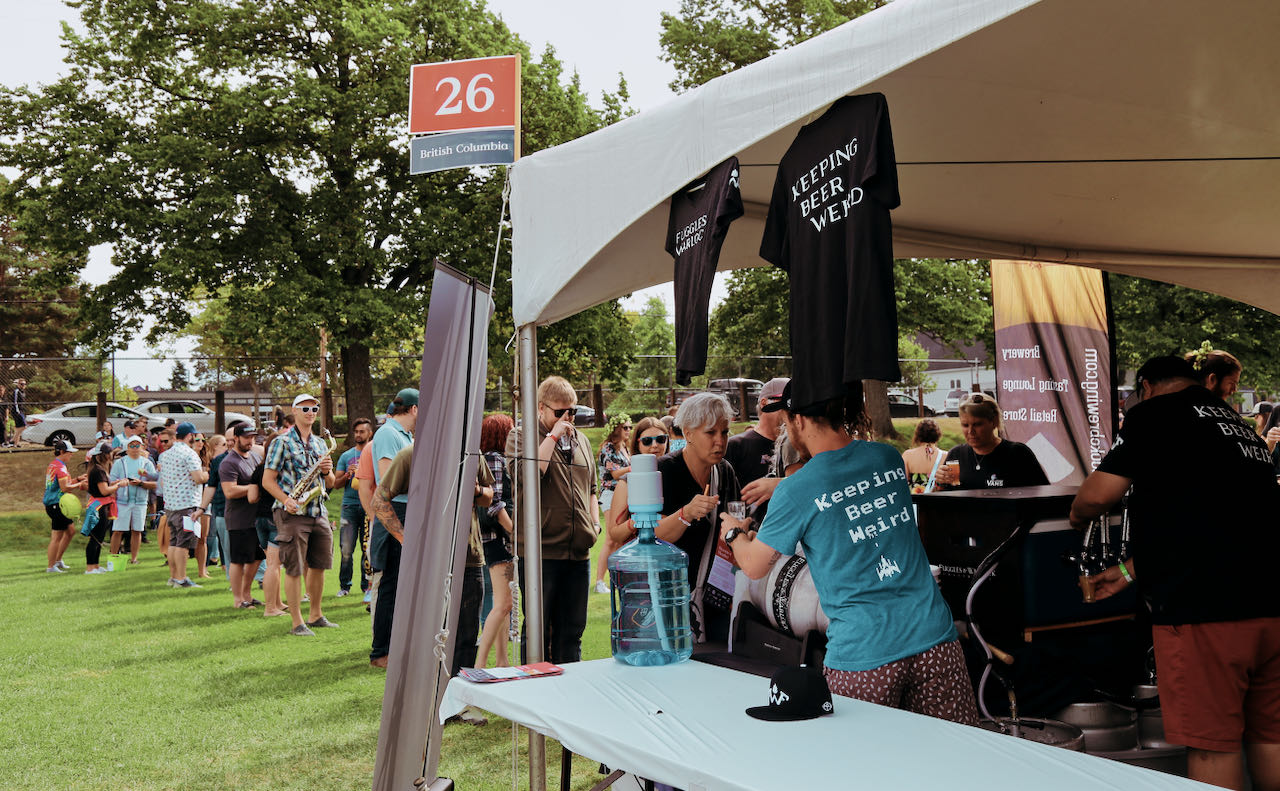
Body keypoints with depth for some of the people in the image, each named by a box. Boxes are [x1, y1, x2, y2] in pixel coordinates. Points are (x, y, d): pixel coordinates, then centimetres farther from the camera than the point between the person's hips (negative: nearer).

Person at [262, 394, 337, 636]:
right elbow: (268, 481, -6)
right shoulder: (282, 442, -3)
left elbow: (330, 484, 18)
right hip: (293, 514, -6)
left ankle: (316, 616, 24)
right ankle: (297, 623, 2)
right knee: (294, 569, -3)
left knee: (319, 566, 11)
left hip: (318, 512, 6)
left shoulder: (320, 443, 16)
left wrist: (327, 471, -4)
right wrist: (286, 500, -21)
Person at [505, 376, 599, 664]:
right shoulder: (520, 435, -3)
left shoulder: (581, 440, 17)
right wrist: (552, 437, -16)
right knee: (538, 630, -1)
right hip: (540, 550, -6)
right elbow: (526, 476, -21)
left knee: (572, 629, 12)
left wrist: (594, 523, 12)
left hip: (578, 551, 6)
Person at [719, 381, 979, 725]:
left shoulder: (796, 491, -9)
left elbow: (753, 567, 3)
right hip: (935, 637, 4)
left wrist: (734, 533, 25)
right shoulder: (889, 458, 7)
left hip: (863, 656, -4)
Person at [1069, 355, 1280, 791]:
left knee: (1212, 747, -2)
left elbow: (1098, 495, -8)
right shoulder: (1242, 427, 22)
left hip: (1203, 610, -8)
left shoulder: (1156, 413, -1)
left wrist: (1077, 516, 15)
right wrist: (1130, 571, 33)